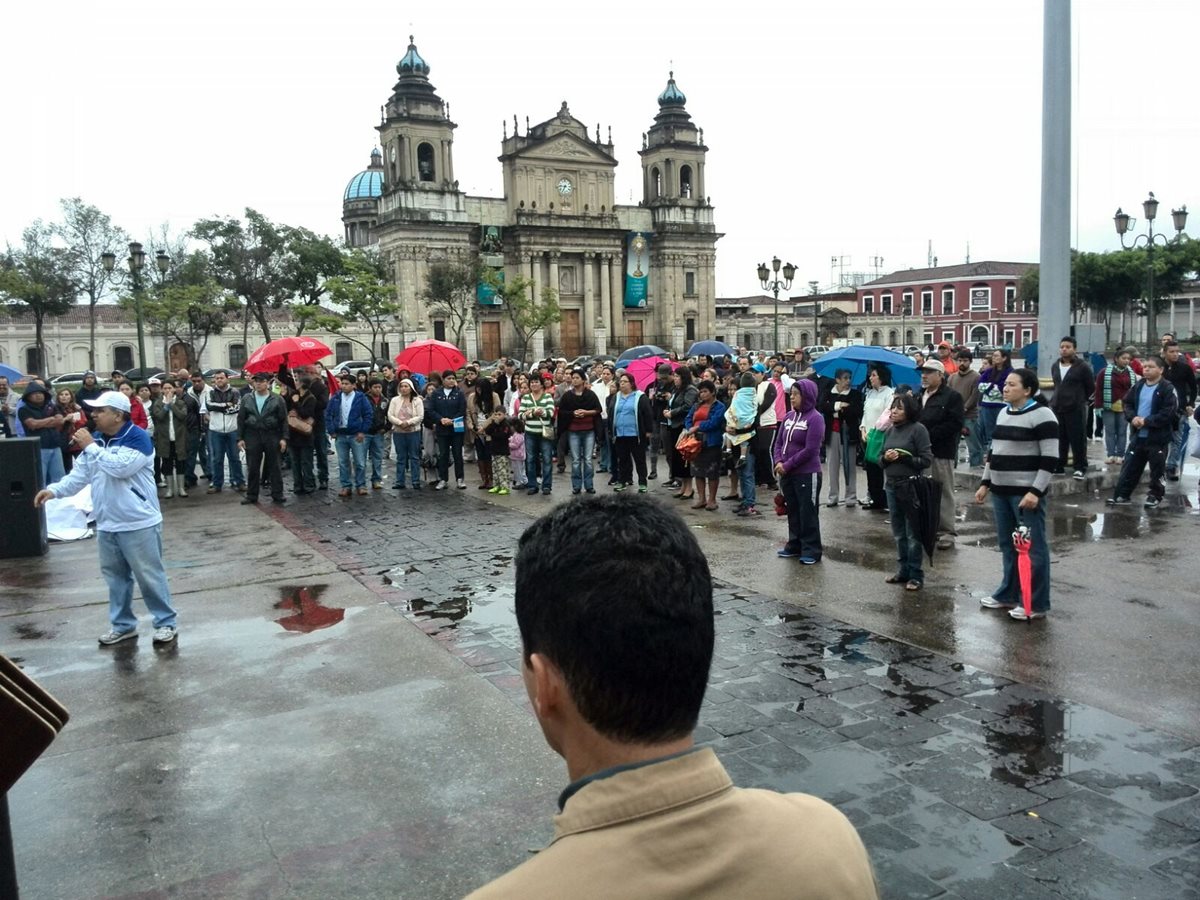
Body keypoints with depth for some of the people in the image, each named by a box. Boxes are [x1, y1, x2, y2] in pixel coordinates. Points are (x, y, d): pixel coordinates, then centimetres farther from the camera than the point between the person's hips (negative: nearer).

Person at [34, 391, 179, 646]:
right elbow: (79, 474, 9)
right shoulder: (96, 438, 10)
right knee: (115, 576, 15)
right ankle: (122, 624, 27)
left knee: (149, 575, -1)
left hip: (138, 524, -8)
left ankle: (167, 622, 10)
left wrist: (90, 447, -21)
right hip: (106, 525, 8)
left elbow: (120, 467, -28)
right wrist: (54, 490, -7)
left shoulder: (138, 438, -15)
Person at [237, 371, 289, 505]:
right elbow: (241, 419, 9)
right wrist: (240, 438, 3)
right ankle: (251, 495, 15)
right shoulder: (247, 399, 7)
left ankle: (277, 494, 11)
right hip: (252, 437, 2)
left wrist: (284, 438, -6)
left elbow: (284, 420, 1)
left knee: (274, 467, 4)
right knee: (252, 467, 6)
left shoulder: (277, 399, 0)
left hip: (272, 437, -2)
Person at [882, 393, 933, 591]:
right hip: (892, 486, 6)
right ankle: (903, 571, 25)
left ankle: (916, 575, 8)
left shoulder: (918, 429, -9)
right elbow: (880, 458, 14)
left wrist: (903, 458, -19)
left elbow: (927, 460, -11)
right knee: (898, 533, 14)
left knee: (913, 534, 0)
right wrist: (885, 458, -8)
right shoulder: (890, 431, 9)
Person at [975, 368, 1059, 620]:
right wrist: (985, 483, 16)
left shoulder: (1042, 415, -11)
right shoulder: (1004, 413, 14)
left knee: (1033, 547, -1)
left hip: (1027, 492, -8)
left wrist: (1035, 492, -20)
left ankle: (1036, 604, 6)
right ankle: (1008, 594, 26)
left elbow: (1050, 459, -15)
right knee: (1007, 545, 15)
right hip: (1001, 490, 8)